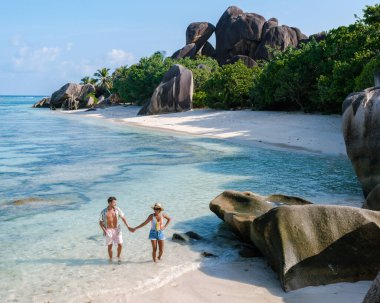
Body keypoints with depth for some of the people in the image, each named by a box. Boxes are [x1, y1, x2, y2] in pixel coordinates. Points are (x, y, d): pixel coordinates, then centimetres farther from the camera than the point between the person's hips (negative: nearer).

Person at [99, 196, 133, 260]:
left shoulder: (117, 209, -7)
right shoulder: (104, 212, -11)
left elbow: (123, 218, 1)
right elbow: (100, 222, -3)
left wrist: (128, 227, -3)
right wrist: (104, 230, -16)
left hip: (117, 229, 2)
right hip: (108, 230, -2)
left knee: (120, 244, -1)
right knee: (110, 246, 7)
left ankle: (118, 256, 26)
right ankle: (110, 259, 27)